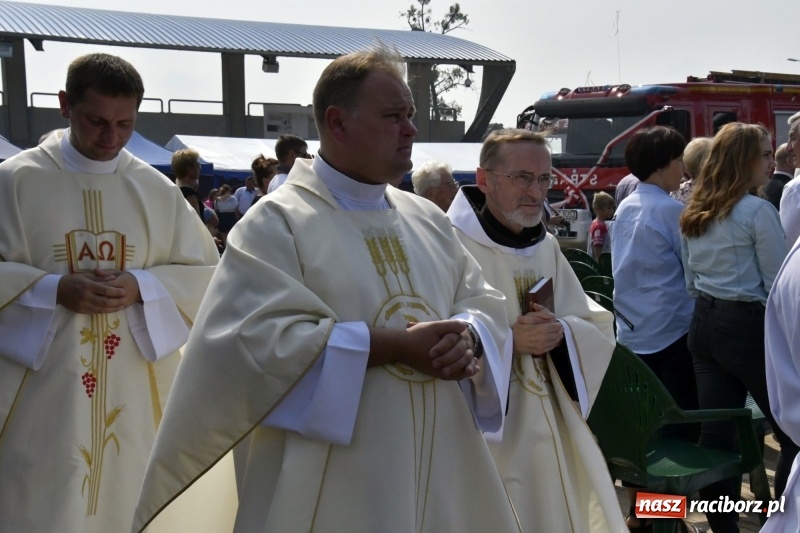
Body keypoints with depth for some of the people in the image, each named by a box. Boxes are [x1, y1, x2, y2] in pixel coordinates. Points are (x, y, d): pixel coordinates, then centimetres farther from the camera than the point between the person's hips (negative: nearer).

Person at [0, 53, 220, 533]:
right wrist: (53, 290, -18)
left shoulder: (158, 190, 4)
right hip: (42, 394, -2)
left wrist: (141, 286, -12)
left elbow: (205, 274, 5)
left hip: (133, 394, 2)